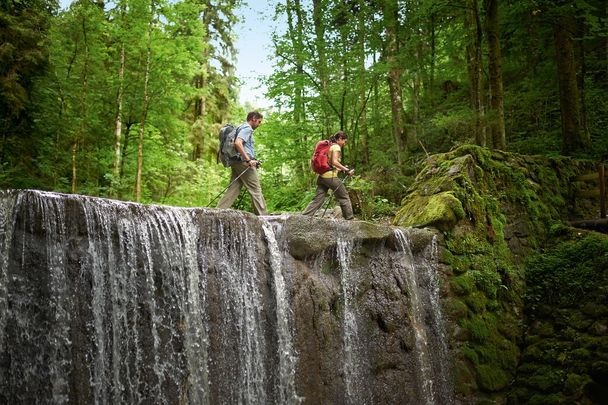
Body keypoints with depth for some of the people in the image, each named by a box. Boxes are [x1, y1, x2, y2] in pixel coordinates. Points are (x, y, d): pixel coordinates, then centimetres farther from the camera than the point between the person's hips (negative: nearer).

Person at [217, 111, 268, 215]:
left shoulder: (241, 128, 26)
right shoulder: (247, 128, -6)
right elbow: (237, 143, -22)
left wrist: (252, 160, 21)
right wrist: (248, 160, -24)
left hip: (236, 163, 10)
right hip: (243, 162, -10)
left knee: (233, 189, 4)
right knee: (255, 190, -5)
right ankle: (262, 215, -4)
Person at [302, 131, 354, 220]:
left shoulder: (329, 146, 20)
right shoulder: (336, 147, -6)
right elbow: (334, 162, -20)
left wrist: (341, 169, 26)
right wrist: (346, 170, -18)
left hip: (321, 176, 8)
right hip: (331, 176, -8)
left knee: (318, 199, 4)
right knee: (344, 197, 5)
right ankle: (349, 219, 8)